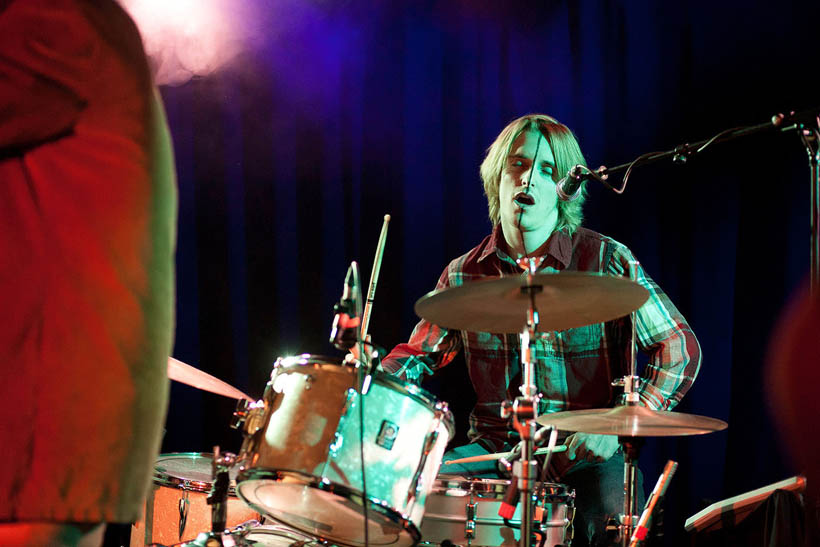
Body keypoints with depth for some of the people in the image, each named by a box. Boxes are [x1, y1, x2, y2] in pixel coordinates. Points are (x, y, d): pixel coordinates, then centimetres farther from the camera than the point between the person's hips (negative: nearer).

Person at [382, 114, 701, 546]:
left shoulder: (606, 262, -4)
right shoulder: (463, 275, 7)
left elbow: (681, 348, -5)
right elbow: (418, 352, 17)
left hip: (587, 454, -3)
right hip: (494, 450, 3)